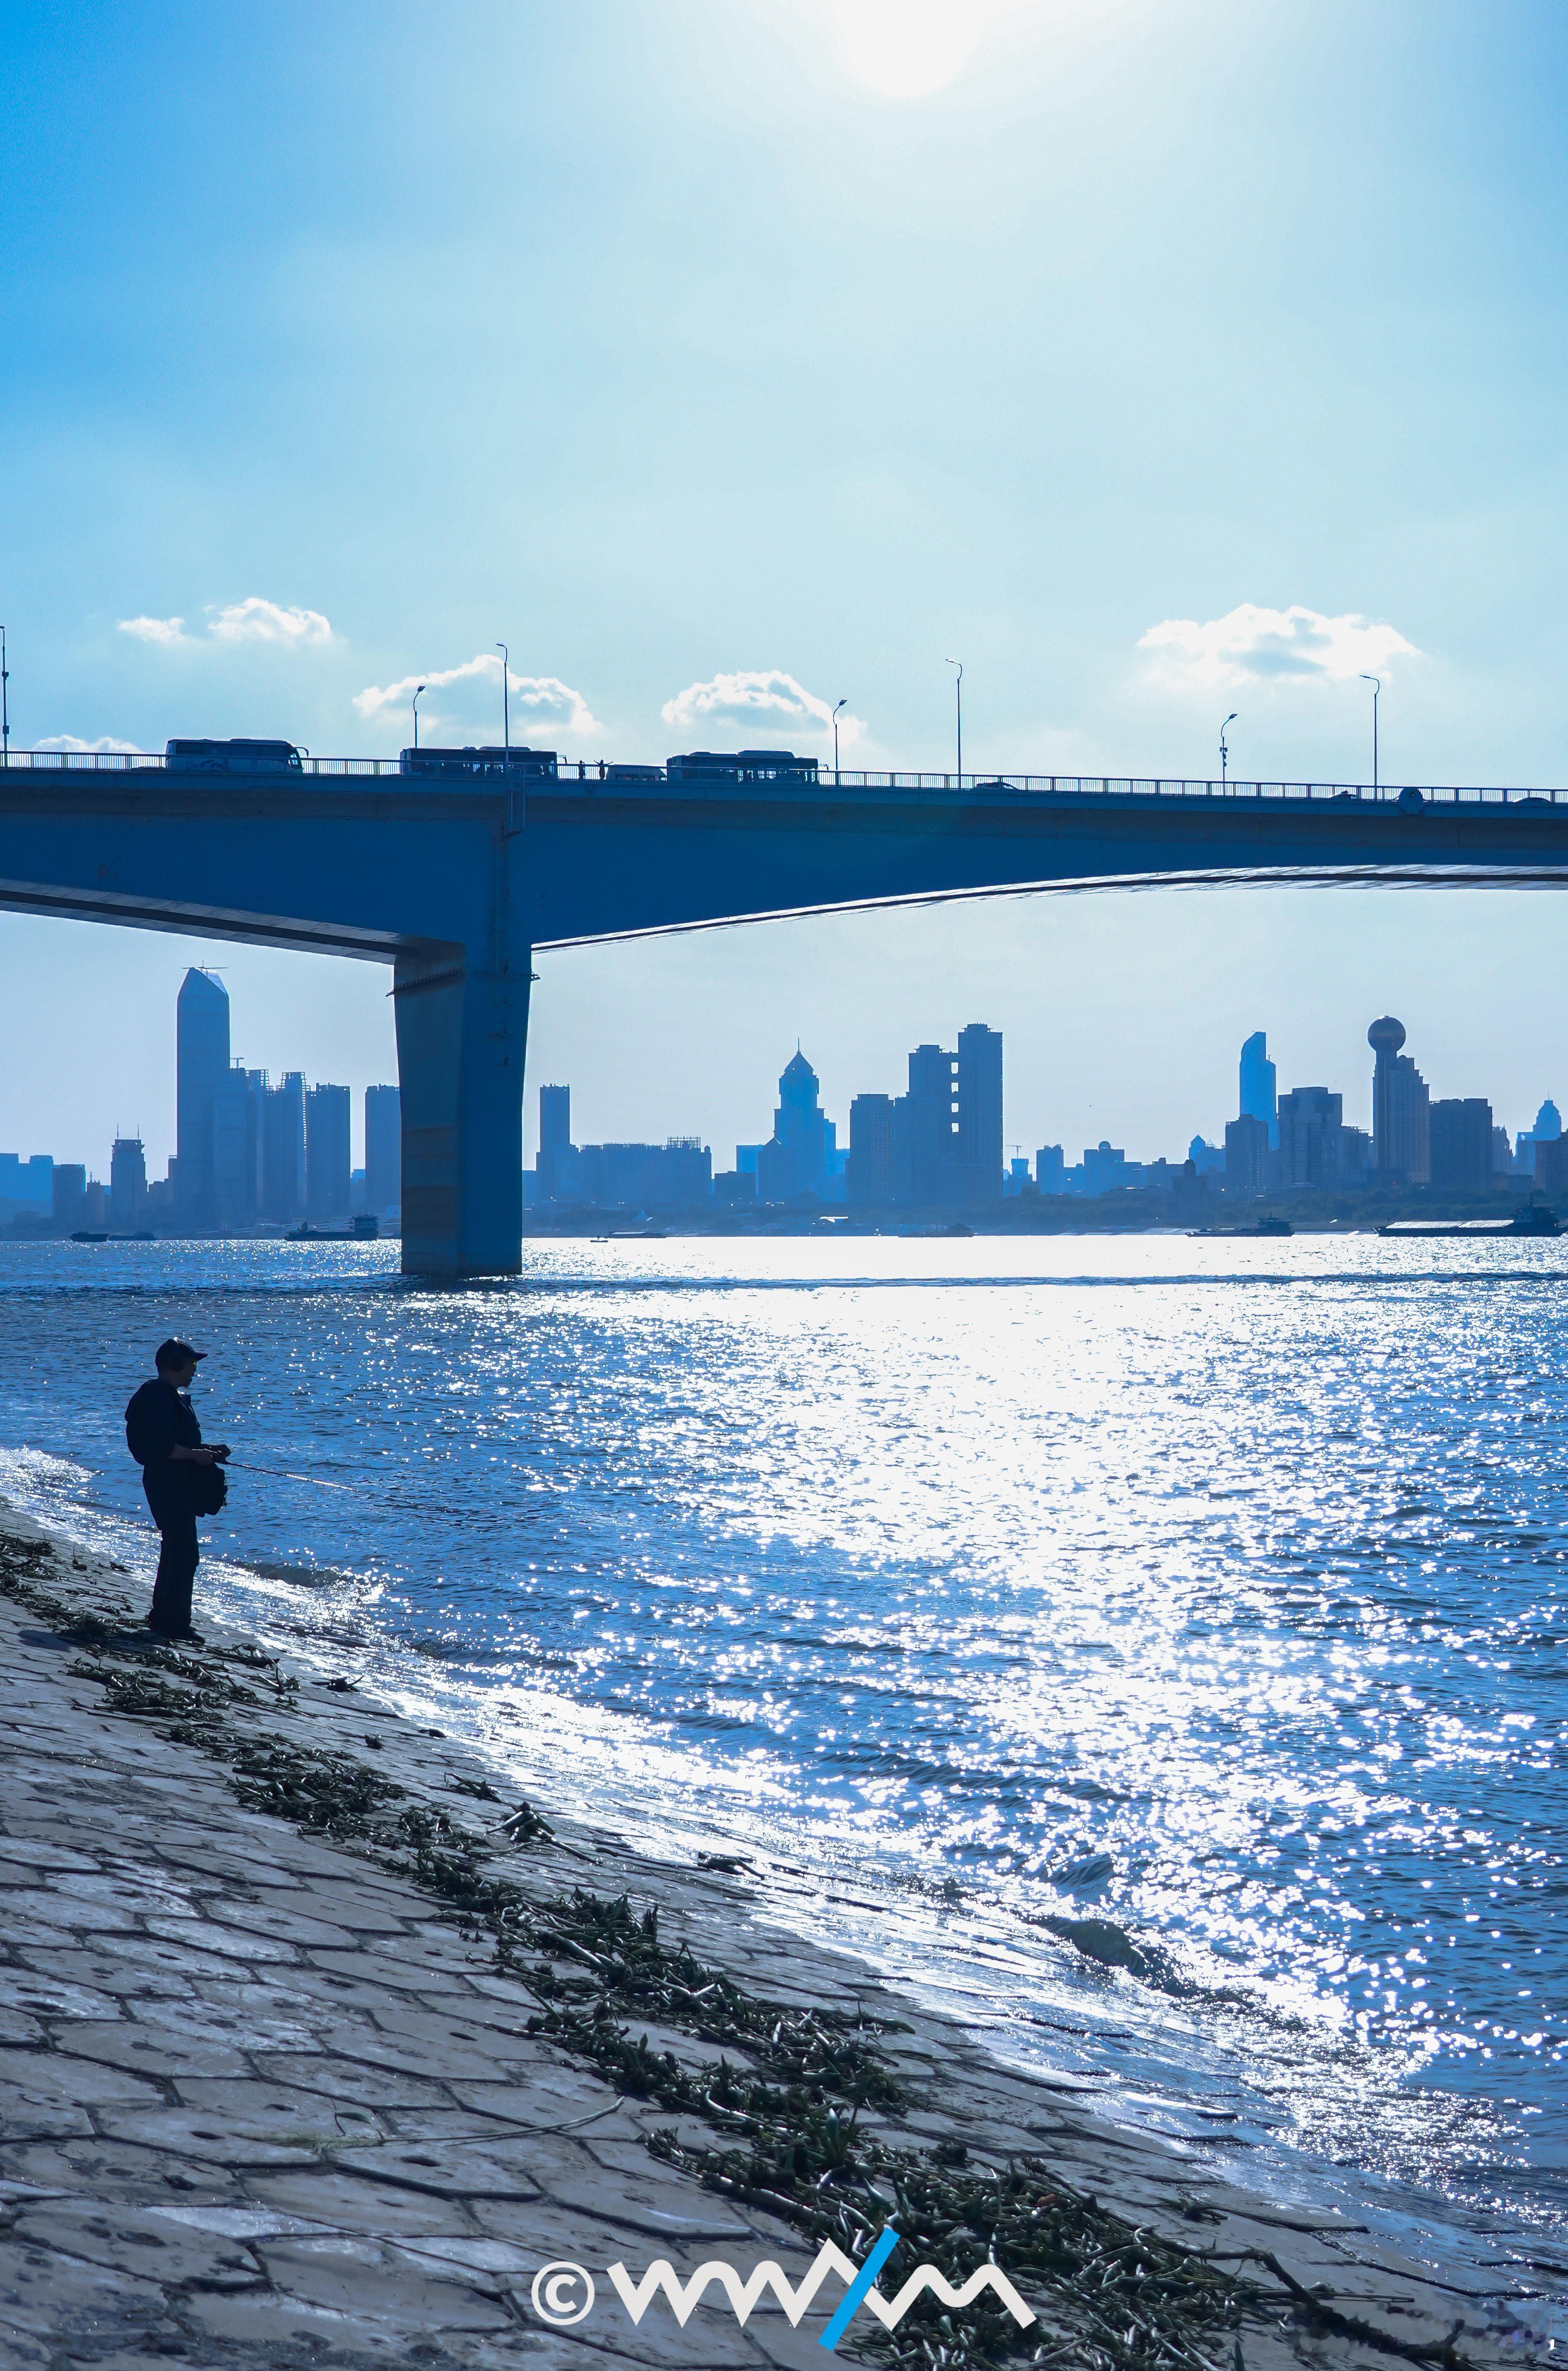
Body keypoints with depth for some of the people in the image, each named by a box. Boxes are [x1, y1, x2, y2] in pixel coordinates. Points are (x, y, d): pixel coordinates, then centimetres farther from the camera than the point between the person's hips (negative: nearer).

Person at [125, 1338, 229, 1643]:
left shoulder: (175, 1397, 18)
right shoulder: (160, 1398, -16)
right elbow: (161, 1446, -25)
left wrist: (209, 1449, 14)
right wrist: (196, 1454, -20)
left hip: (178, 1484, 11)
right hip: (168, 1483, -11)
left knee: (176, 1550, 17)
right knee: (185, 1553, -11)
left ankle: (162, 1617, 25)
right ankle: (174, 1623, -10)